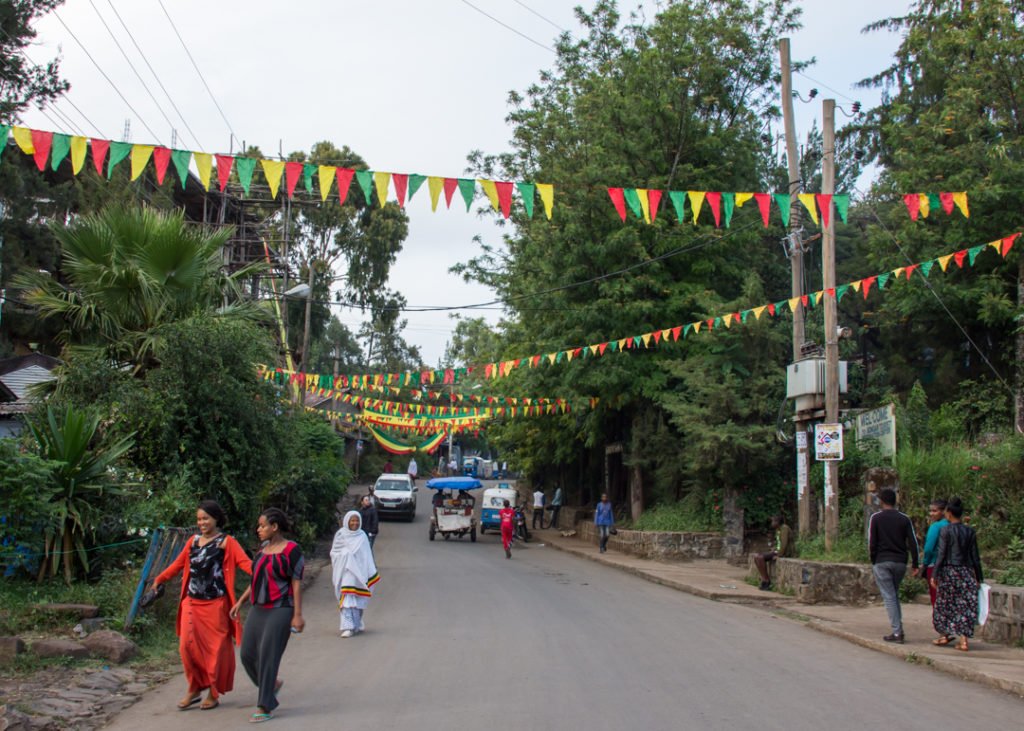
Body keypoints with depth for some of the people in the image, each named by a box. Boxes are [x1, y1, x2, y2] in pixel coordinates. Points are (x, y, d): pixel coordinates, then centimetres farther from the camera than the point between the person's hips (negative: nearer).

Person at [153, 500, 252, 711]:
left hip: (215, 604, -5)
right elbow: (178, 564, 27)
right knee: (188, 645, 0)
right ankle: (195, 688, 18)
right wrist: (159, 579, 33)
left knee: (216, 648, 2)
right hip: (192, 602, 5)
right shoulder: (193, 541, 13)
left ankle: (213, 694, 16)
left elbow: (245, 562, -16)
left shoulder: (226, 542, -3)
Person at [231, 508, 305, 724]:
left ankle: (265, 708, 1)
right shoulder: (264, 548, 11)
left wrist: (297, 615, -15)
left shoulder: (291, 550, -11)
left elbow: (297, 583, -12)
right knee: (248, 653, 5)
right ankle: (272, 684, 30)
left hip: (280, 611, -8)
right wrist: (240, 601, 16)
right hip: (258, 609, 8)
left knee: (268, 656, -8)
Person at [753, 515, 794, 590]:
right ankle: (763, 580, -10)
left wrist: (778, 555, -21)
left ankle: (767, 581, -15)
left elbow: (784, 543, -21)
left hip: (784, 553, -10)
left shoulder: (785, 528, -12)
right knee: (756, 556, -5)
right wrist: (772, 550, 8)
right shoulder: (778, 529, 17)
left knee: (760, 558, -24)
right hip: (776, 551, 10)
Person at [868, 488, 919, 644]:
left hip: (882, 562, -4)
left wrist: (873, 561, 6)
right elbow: (913, 542, 1)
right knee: (894, 595, 18)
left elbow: (872, 543, -5)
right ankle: (898, 629, 15)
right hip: (901, 562, 4)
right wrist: (915, 564, 5)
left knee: (889, 597, -2)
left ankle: (897, 632, -7)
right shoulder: (904, 518, 5)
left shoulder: (876, 518, -3)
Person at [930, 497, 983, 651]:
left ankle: (945, 635, 19)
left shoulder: (946, 530, -7)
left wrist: (934, 575, -7)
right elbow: (975, 556, 7)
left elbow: (941, 554, -10)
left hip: (949, 570, -3)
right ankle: (964, 640, -3)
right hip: (967, 571, 3)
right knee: (965, 605, 3)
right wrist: (979, 578, 12)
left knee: (944, 604, 11)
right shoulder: (970, 531, 5)